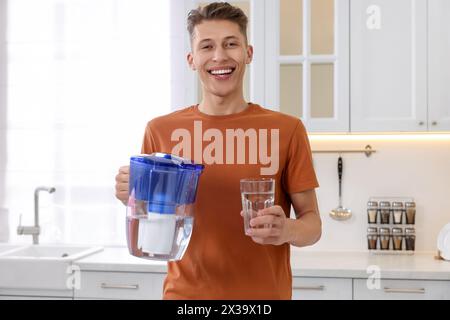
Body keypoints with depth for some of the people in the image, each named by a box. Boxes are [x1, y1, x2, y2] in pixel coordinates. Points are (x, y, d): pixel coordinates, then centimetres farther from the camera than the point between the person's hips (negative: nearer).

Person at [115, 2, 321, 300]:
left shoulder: (287, 129, -7)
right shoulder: (161, 130, -2)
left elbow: (312, 222, -2)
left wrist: (287, 230, -23)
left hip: (264, 292, -1)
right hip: (185, 291, 1)